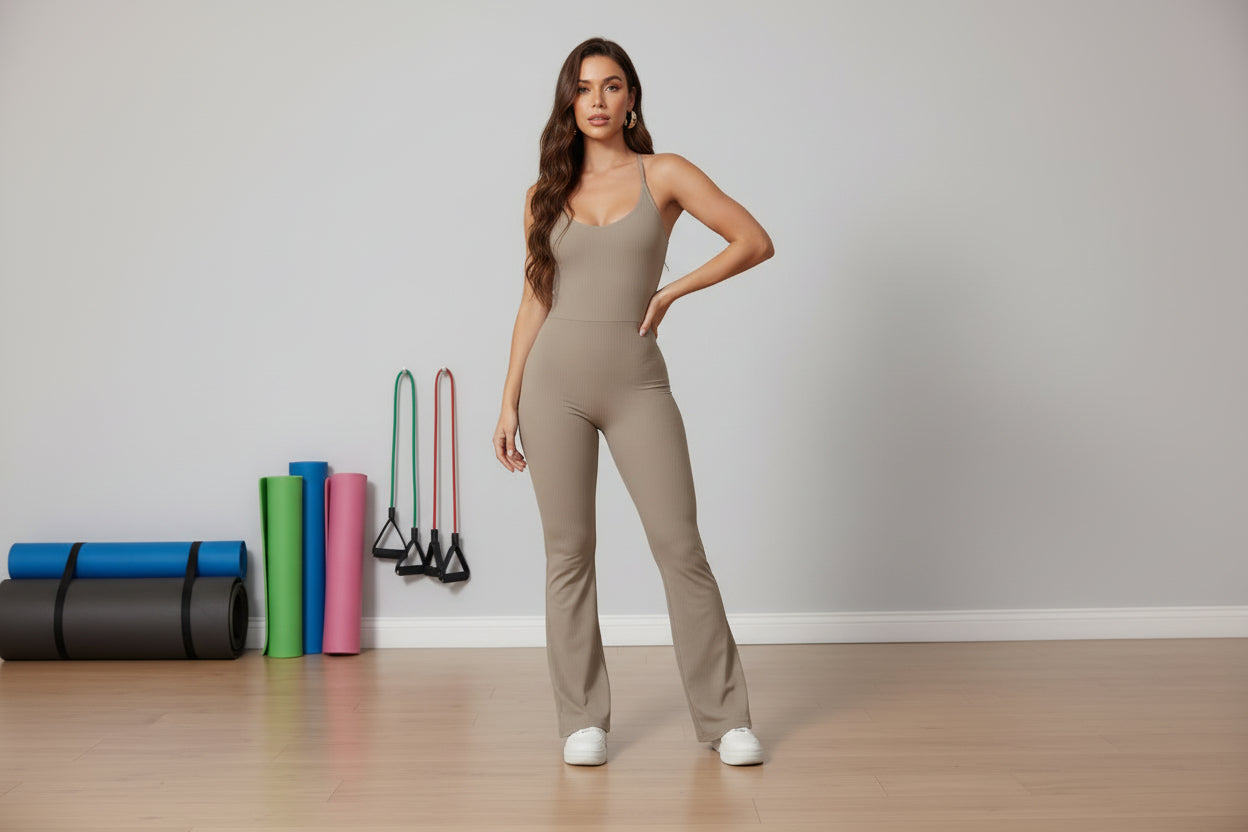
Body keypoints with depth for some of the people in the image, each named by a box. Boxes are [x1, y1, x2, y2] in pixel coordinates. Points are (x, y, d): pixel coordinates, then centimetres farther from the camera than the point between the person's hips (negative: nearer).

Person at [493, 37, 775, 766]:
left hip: (637, 385, -2)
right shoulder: (545, 195, 9)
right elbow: (535, 301, 11)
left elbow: (756, 242, 0)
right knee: (569, 552, 4)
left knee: (680, 547, -3)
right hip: (556, 383, 2)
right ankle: (583, 719, 16)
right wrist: (510, 402, 7)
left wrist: (671, 292, -4)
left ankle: (725, 717, 10)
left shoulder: (664, 174, 3)